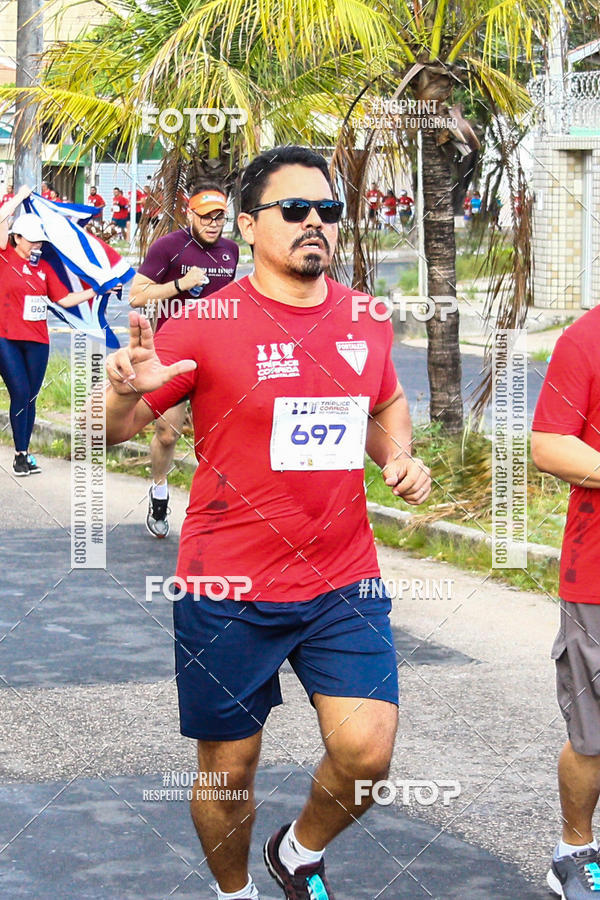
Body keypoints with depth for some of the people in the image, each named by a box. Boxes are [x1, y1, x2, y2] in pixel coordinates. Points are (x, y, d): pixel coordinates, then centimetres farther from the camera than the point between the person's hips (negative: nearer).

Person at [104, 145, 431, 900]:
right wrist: (126, 391, -28)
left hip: (344, 581, 3)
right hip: (229, 588, -3)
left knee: (366, 752, -9)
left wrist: (399, 457, 4)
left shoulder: (365, 322, 5)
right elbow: (113, 430, -5)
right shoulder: (208, 324, -8)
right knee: (229, 765, 8)